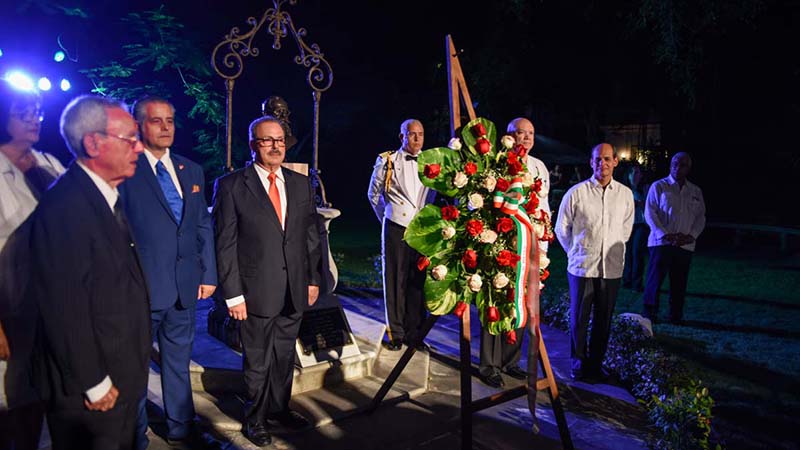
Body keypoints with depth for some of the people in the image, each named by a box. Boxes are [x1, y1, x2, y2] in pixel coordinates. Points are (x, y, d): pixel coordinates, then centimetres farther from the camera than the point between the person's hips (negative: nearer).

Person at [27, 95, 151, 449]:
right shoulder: (63, 207, -23)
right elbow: (65, 308, -23)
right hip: (93, 390, -8)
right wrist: (94, 384, -17)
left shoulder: (107, 195, 6)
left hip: (123, 377, 8)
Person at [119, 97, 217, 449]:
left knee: (179, 361, 19)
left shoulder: (192, 171, 10)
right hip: (141, 288, -5)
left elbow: (204, 226, 11)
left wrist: (208, 274, 7)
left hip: (185, 287, 5)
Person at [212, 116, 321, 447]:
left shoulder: (301, 184, 7)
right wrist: (233, 294, -11)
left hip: (295, 292, 4)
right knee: (258, 362, 11)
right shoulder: (231, 186, -7)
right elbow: (225, 244, -8)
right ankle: (255, 419, 33)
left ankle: (279, 408, 40)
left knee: (285, 356, 18)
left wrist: (313, 279, 9)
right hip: (256, 292, -4)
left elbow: (311, 235, 11)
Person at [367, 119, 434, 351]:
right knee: (395, 279, 2)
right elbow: (373, 194, 11)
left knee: (418, 280, 6)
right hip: (396, 227, -3)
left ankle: (414, 333, 17)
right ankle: (396, 333, 13)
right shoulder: (387, 161, 1)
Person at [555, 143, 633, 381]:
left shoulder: (625, 194, 3)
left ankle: (596, 363, 26)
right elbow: (562, 228, 4)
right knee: (579, 318, 5)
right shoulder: (576, 193, -6)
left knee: (604, 319, 10)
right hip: (582, 266, -2)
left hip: (612, 268, 3)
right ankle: (579, 362, 22)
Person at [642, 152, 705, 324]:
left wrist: (691, 236, -4)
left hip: (685, 245, 4)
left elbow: (701, 217, 13)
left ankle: (676, 316, 16)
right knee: (655, 278, -3)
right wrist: (665, 234, -13)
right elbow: (650, 213, -4)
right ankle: (649, 313, 8)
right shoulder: (659, 186, 2)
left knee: (679, 283, 7)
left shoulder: (696, 191, 15)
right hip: (661, 242, -3)